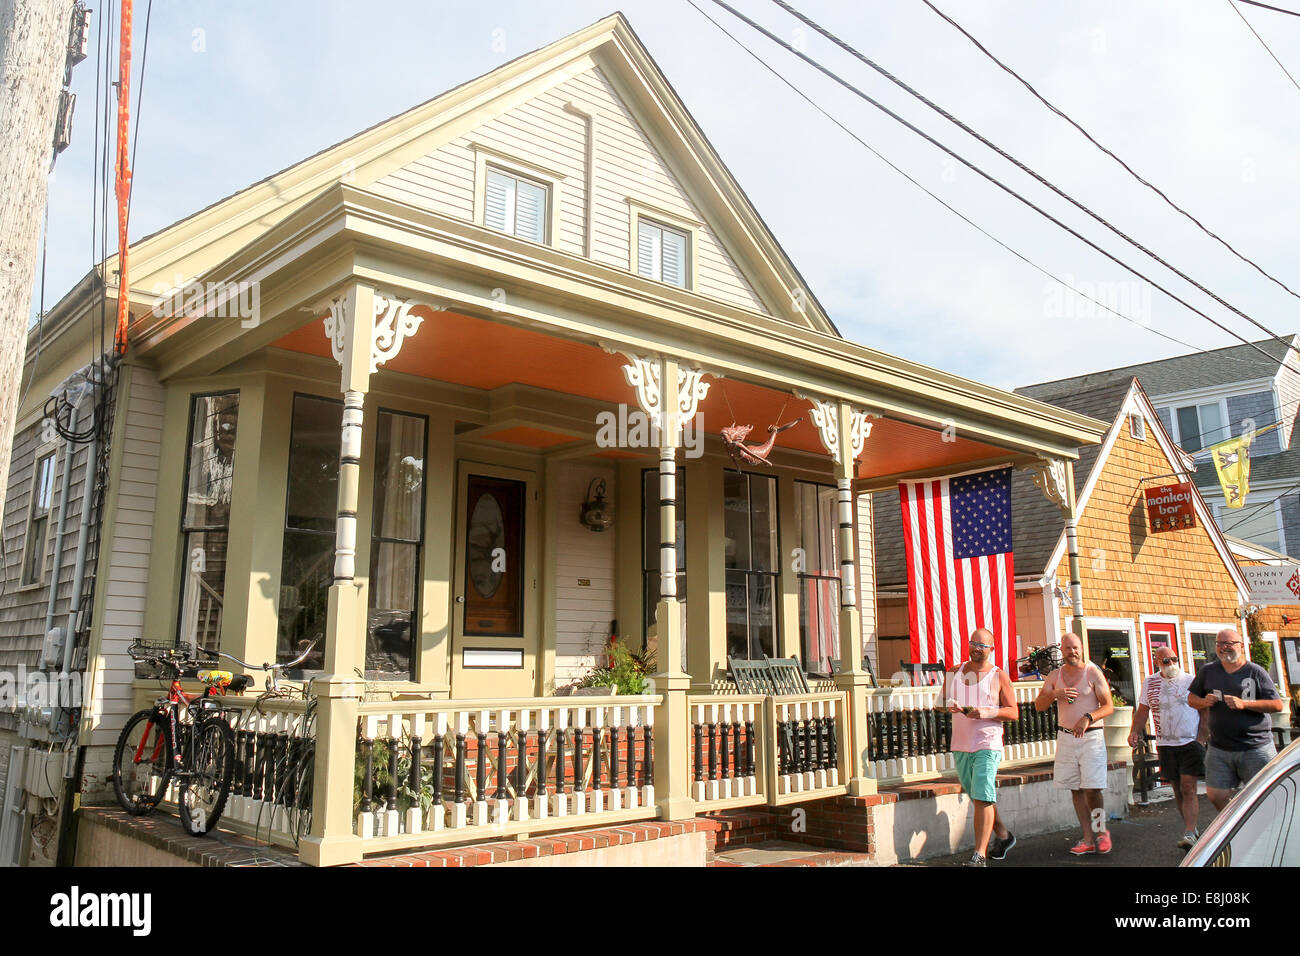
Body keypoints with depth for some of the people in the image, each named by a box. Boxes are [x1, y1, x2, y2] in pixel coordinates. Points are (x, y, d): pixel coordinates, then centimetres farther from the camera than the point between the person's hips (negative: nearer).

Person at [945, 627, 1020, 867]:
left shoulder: (999, 676, 0)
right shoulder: (955, 672, 11)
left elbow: (1013, 712, -1)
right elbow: (947, 702, 19)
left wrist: (987, 712, -17)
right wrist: (950, 707, -5)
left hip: (987, 744, -5)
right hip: (960, 745, 5)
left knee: (982, 798, -13)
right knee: (979, 799, 14)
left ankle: (979, 855, -10)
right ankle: (1003, 836, 36)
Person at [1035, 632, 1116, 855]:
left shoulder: (1093, 673, -2)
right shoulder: (1055, 676, 9)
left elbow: (1108, 707, -6)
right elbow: (1039, 705, 4)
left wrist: (1088, 718, -23)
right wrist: (1054, 694, -15)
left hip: (1091, 737, -4)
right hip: (1065, 737, 4)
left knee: (1091, 789, -9)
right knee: (1076, 790, 5)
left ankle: (1101, 831, 13)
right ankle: (1088, 839, 12)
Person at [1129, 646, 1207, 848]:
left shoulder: (1190, 681, 0)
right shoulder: (1150, 682, 8)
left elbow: (1205, 711, 3)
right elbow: (1142, 711, 13)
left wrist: (1201, 738, -7)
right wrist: (1135, 732, -1)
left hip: (1191, 742, -3)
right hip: (1165, 745, 3)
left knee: (1188, 788, -11)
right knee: (1177, 789, 10)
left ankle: (1189, 833, -12)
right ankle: (1190, 827, 24)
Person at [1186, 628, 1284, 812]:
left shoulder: (1255, 672, 0)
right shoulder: (1208, 671, 11)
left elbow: (1277, 705, -4)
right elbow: (1191, 698, 19)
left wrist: (1244, 704, -16)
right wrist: (1204, 702, -3)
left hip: (1255, 748, -3)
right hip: (1219, 749, 3)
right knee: (1216, 796, 1)